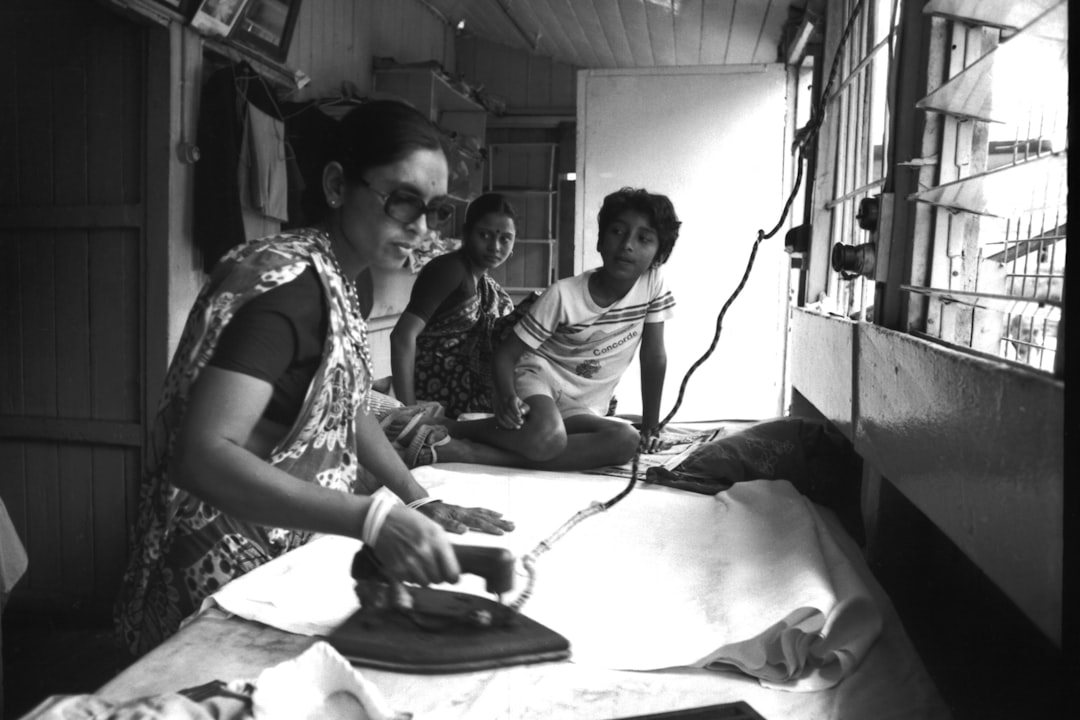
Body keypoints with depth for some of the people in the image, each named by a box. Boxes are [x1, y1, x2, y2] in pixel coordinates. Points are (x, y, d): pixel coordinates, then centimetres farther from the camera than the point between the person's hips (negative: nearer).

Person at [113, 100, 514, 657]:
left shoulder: (334, 280, 5)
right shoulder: (283, 280, -24)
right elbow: (202, 457, -34)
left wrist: (419, 503, 2)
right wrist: (373, 517, -41)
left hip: (290, 556, 8)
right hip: (226, 574, -8)